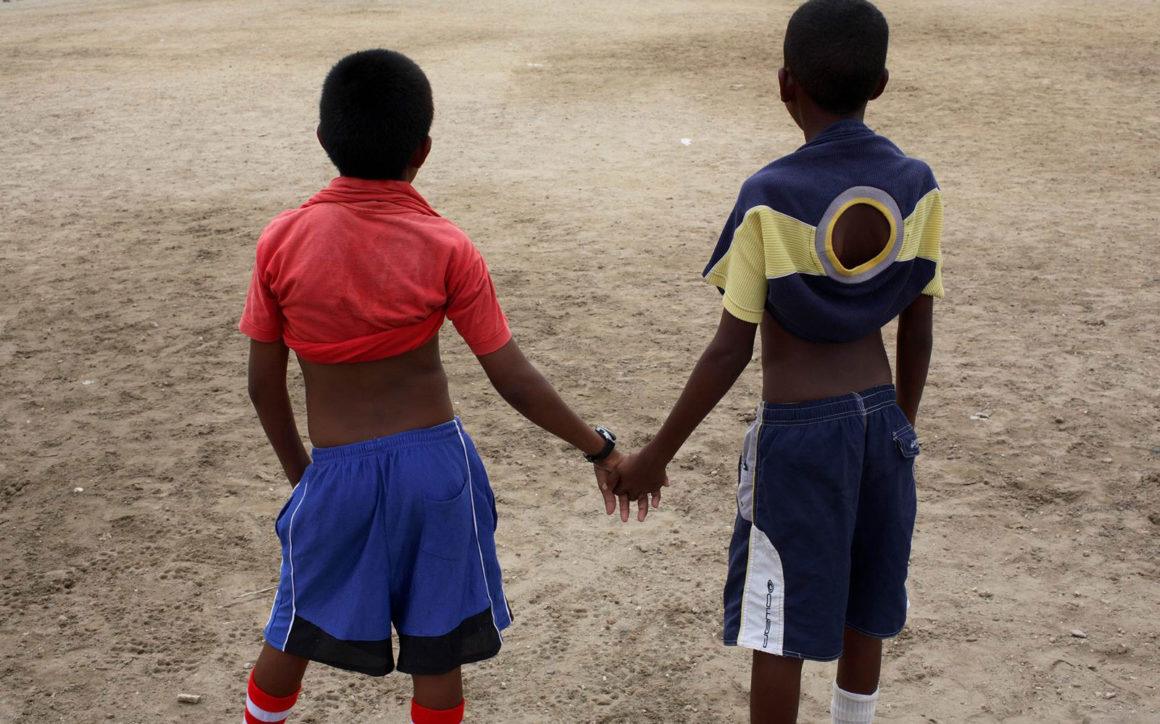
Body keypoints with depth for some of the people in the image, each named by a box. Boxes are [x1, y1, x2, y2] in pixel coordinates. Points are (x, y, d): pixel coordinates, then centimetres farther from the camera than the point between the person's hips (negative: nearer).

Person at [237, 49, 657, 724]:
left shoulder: (282, 242, -7)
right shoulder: (446, 247, -10)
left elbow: (265, 384, -1)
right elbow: (515, 379, -10)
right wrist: (600, 448, 1)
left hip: (338, 471, 1)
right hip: (435, 462, -1)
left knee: (294, 636, 23)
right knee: (436, 650, 15)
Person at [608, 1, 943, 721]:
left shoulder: (770, 197, -17)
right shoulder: (918, 186, -4)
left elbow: (732, 349, -16)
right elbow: (918, 330, 3)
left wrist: (656, 457, -7)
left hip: (798, 430, -5)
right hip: (879, 419, 5)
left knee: (781, 630, 7)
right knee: (863, 611, 21)